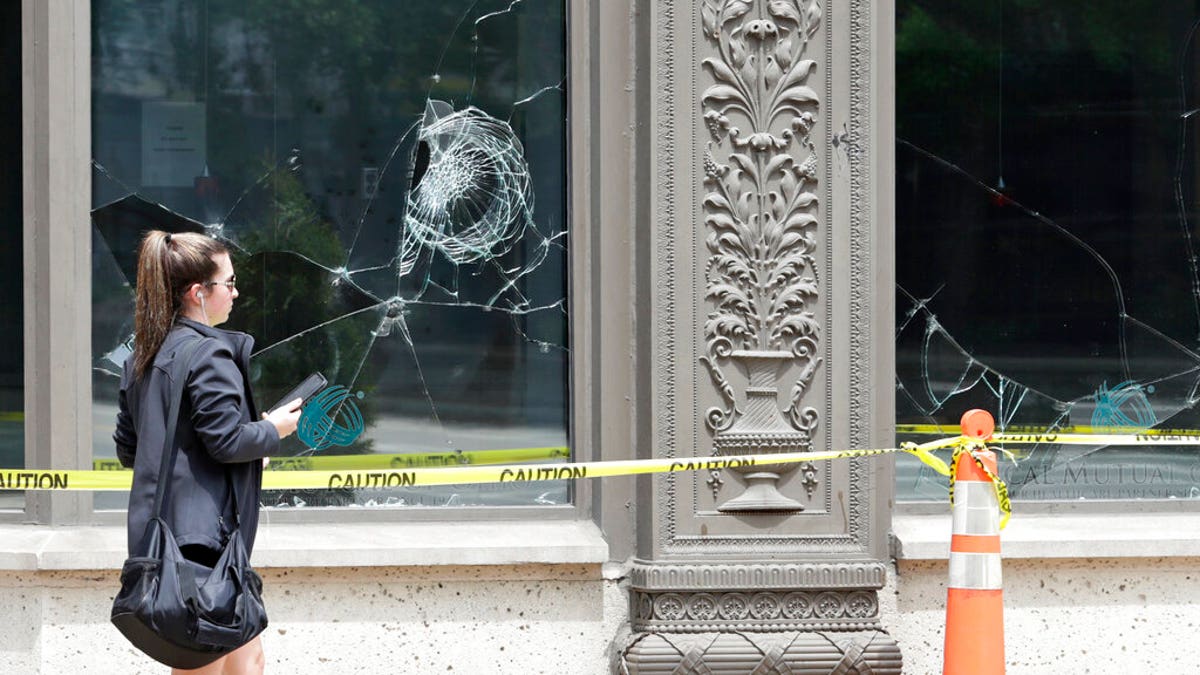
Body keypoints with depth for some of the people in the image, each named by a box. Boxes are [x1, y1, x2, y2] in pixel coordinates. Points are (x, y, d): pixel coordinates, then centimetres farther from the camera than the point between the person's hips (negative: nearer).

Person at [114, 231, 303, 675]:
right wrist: (274, 430, 2)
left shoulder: (142, 357, 13)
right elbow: (226, 439, -19)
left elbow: (127, 448, 17)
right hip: (201, 532, -9)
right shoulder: (210, 354, -13)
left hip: (158, 532, 9)